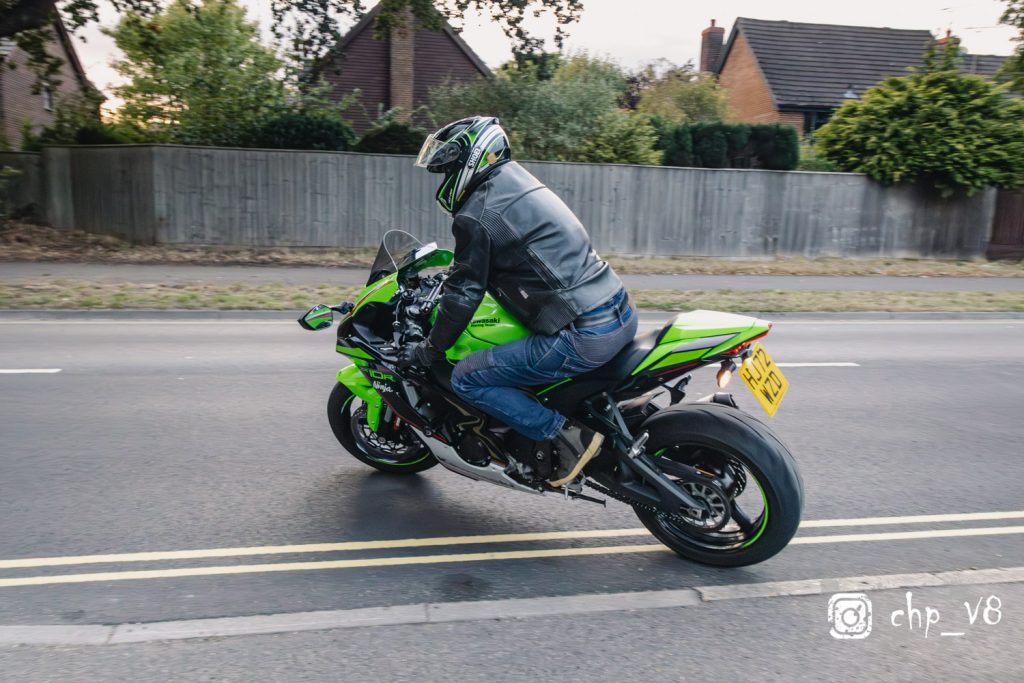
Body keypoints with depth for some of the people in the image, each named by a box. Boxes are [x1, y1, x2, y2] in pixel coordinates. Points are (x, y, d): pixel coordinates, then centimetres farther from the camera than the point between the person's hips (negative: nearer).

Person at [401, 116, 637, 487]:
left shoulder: (477, 215, -7)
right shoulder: (520, 184, 20)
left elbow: (465, 292, -4)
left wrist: (430, 348, 9)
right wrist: (451, 272, 43)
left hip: (583, 337, -9)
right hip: (623, 315, 10)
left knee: (467, 378, -2)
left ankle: (568, 435, -4)